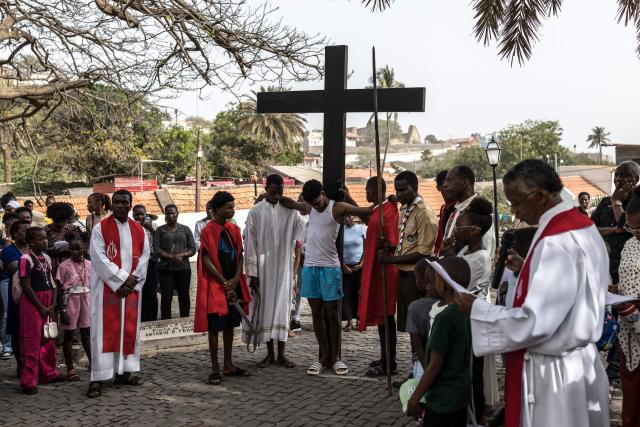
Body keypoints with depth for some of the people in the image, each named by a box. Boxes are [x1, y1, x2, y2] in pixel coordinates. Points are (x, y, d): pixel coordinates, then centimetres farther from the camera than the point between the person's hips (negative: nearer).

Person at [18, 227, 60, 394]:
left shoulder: (47, 258, 10)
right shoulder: (26, 259, -12)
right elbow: (26, 286, -14)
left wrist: (53, 305, 1)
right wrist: (41, 307, -12)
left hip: (48, 303, 7)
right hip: (32, 303, -7)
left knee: (49, 339, 13)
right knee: (32, 341, -5)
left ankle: (48, 373, 26)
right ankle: (29, 381, -1)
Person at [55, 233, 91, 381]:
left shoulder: (89, 265, 2)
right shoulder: (64, 266, -7)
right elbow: (59, 289, -6)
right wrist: (62, 310, -10)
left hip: (86, 301, 3)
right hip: (70, 301, -3)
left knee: (86, 333, 10)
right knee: (68, 335, 6)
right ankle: (70, 369, 12)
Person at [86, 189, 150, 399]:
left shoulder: (139, 230, 9)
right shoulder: (100, 228, -4)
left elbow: (144, 255, 6)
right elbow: (100, 258, -11)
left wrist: (132, 278, -8)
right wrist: (120, 280, -13)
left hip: (132, 287, 5)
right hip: (106, 287, -4)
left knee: (129, 329, 7)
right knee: (104, 331, -7)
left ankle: (123, 371, 17)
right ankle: (97, 378, -7)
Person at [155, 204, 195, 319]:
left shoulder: (185, 229, 11)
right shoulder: (160, 230, 8)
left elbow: (193, 249, 6)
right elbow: (156, 250, -3)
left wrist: (182, 255, -14)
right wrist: (171, 257, -17)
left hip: (183, 267, 1)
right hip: (165, 268, -1)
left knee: (184, 296, 3)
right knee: (166, 297, -4)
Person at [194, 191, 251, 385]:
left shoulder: (234, 229, 8)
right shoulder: (208, 231, -10)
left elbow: (240, 256, 8)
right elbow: (206, 261, -13)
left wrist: (236, 279, -6)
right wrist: (224, 282, -13)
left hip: (233, 284, 6)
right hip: (215, 285, -6)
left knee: (230, 325, 11)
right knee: (215, 328, -1)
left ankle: (228, 365, 21)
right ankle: (215, 369, 5)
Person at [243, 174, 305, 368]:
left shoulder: (289, 210, 2)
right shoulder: (256, 211, -4)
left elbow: (301, 226, 17)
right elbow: (250, 244, -5)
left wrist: (291, 246, 1)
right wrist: (252, 273, -9)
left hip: (283, 267, 2)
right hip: (263, 267, -1)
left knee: (282, 307, 1)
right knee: (265, 307, 2)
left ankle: (281, 354, 5)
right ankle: (270, 353, 11)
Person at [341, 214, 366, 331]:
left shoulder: (362, 229, 1)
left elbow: (366, 248, 1)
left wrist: (361, 264, -7)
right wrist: (344, 266, -3)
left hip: (359, 266, -1)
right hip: (345, 267, 1)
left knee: (359, 293, 0)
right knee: (346, 293, -2)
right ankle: (349, 321, 1)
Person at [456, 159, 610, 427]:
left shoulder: (556, 242, -25)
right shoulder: (582, 226, 6)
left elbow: (535, 323, -27)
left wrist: (477, 309, -16)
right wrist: (528, 271, 11)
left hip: (553, 373, -10)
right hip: (580, 363, 10)